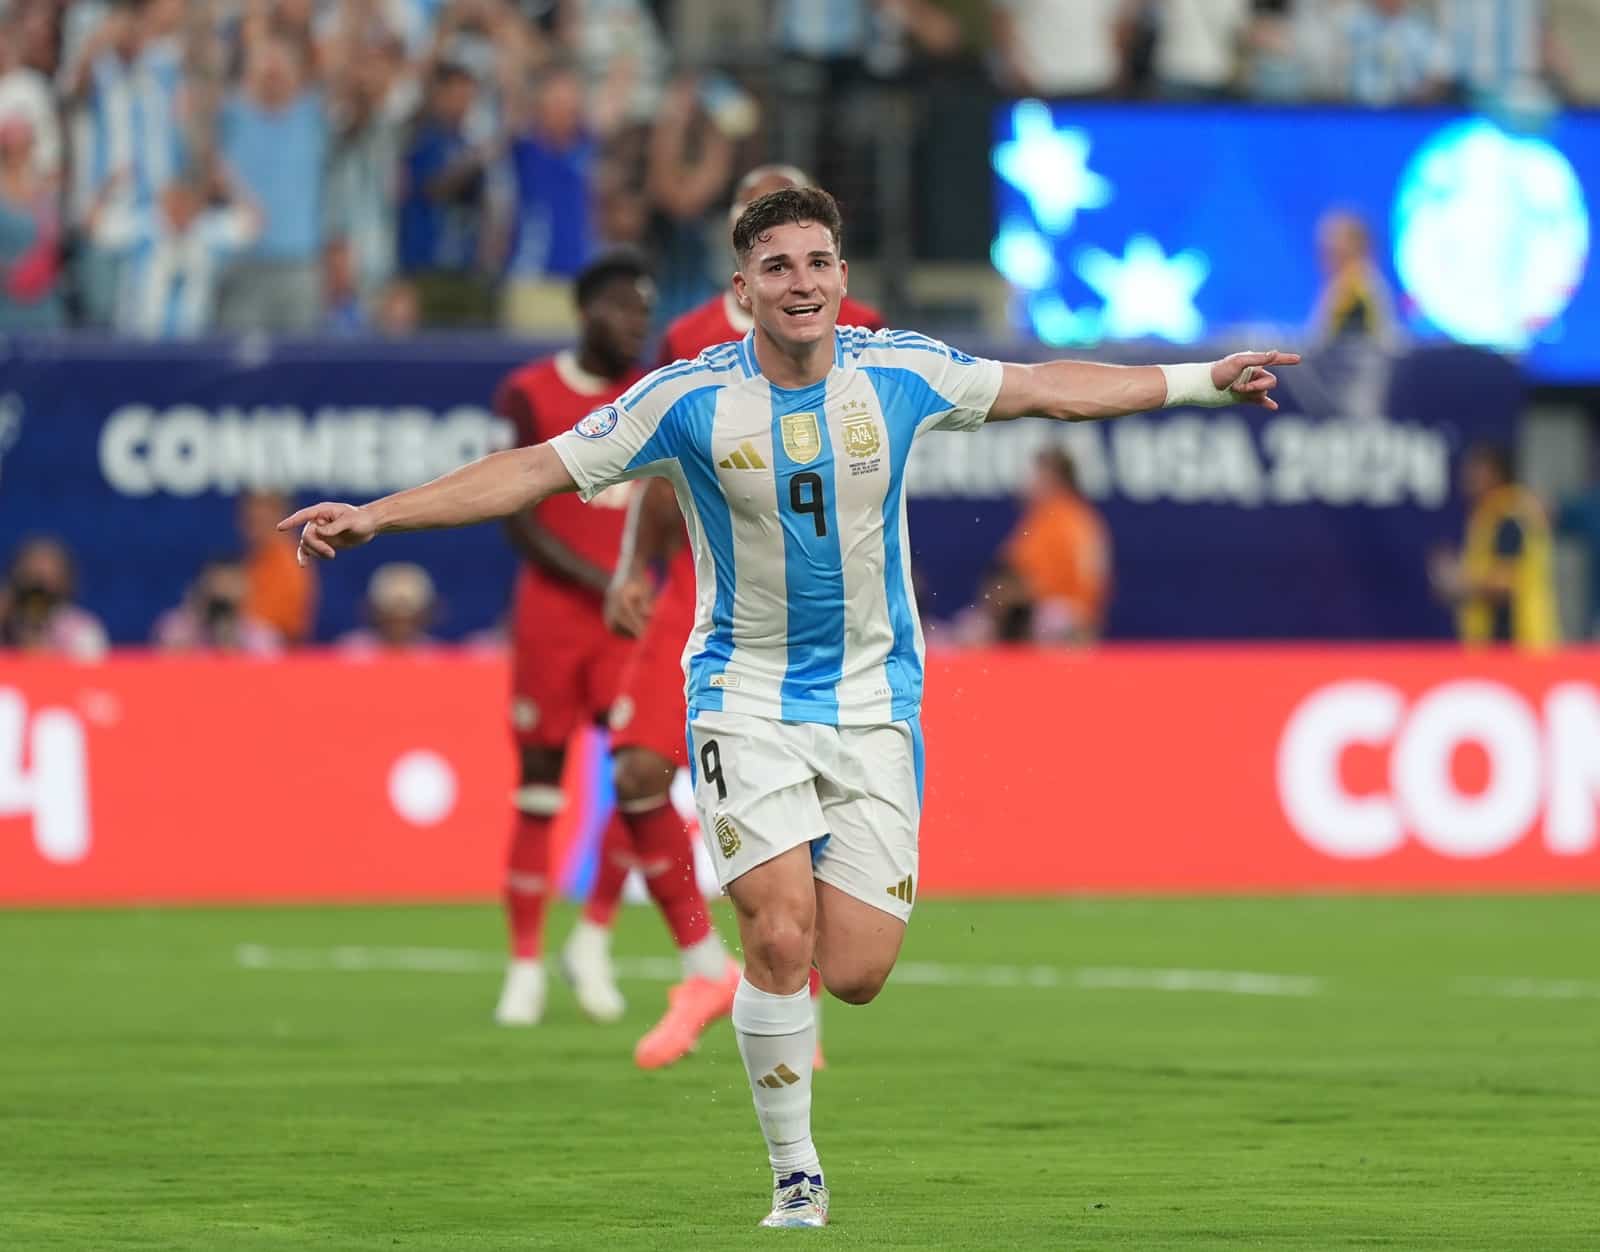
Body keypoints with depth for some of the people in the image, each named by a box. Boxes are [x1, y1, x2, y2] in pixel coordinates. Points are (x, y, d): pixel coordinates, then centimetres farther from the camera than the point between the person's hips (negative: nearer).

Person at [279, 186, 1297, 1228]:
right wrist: (373, 517, -14)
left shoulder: (901, 374, -5)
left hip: (874, 702, 2)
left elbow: (1044, 388, 9)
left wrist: (1204, 381, 14)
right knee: (781, 940, -17)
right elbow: (538, 469, -7)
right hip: (747, 700, -2)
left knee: (854, 975, -6)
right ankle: (796, 1178, 0)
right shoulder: (690, 398, -10)